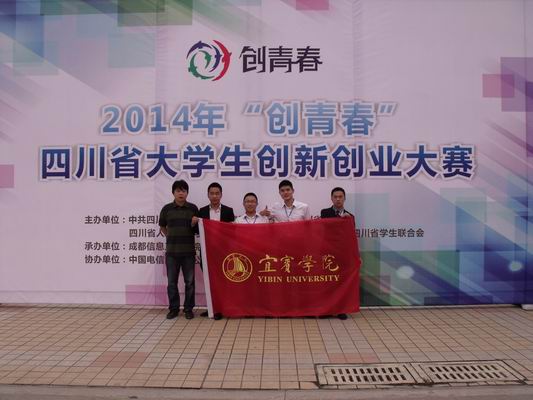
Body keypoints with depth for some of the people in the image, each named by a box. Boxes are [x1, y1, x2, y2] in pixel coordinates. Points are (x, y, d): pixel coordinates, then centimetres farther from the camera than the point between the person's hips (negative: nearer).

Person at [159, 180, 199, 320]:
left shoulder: (193, 208, 0)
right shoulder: (167, 208, 1)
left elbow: (197, 229, 4)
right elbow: (162, 227, 17)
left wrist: (194, 224, -15)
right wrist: (171, 237, 12)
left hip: (188, 251, 0)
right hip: (171, 251, 1)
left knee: (189, 282, 6)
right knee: (172, 282, 8)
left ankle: (188, 309, 18)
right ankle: (173, 308, 21)